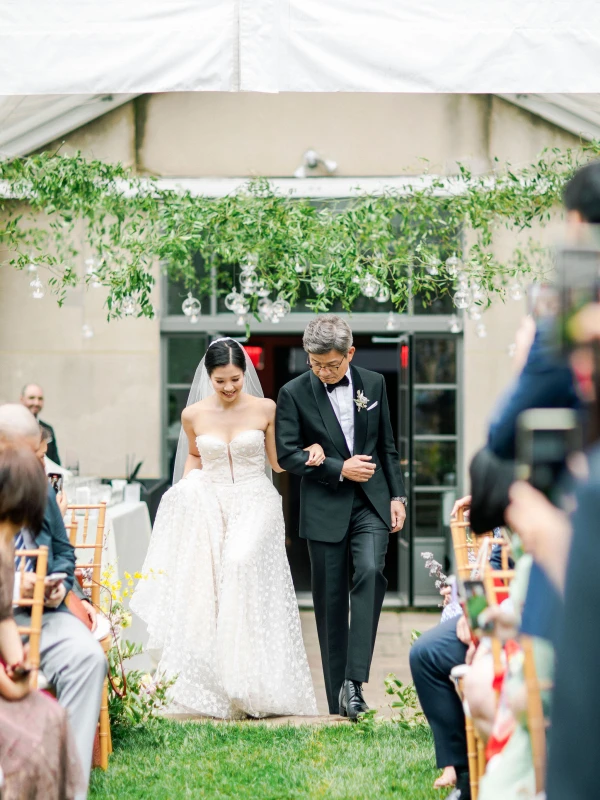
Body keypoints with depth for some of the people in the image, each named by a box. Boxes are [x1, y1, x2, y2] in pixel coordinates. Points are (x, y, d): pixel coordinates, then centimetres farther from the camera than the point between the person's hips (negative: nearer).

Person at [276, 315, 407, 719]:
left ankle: (355, 680, -22)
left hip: (371, 503, 1)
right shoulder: (294, 393, -3)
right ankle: (338, 700, 9)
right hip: (325, 508, -1)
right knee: (331, 601, 2)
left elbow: (387, 445, 12)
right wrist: (339, 468, -13)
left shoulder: (374, 384, 6)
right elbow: (287, 453, -7)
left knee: (370, 572, -23)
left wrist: (397, 495, 7)